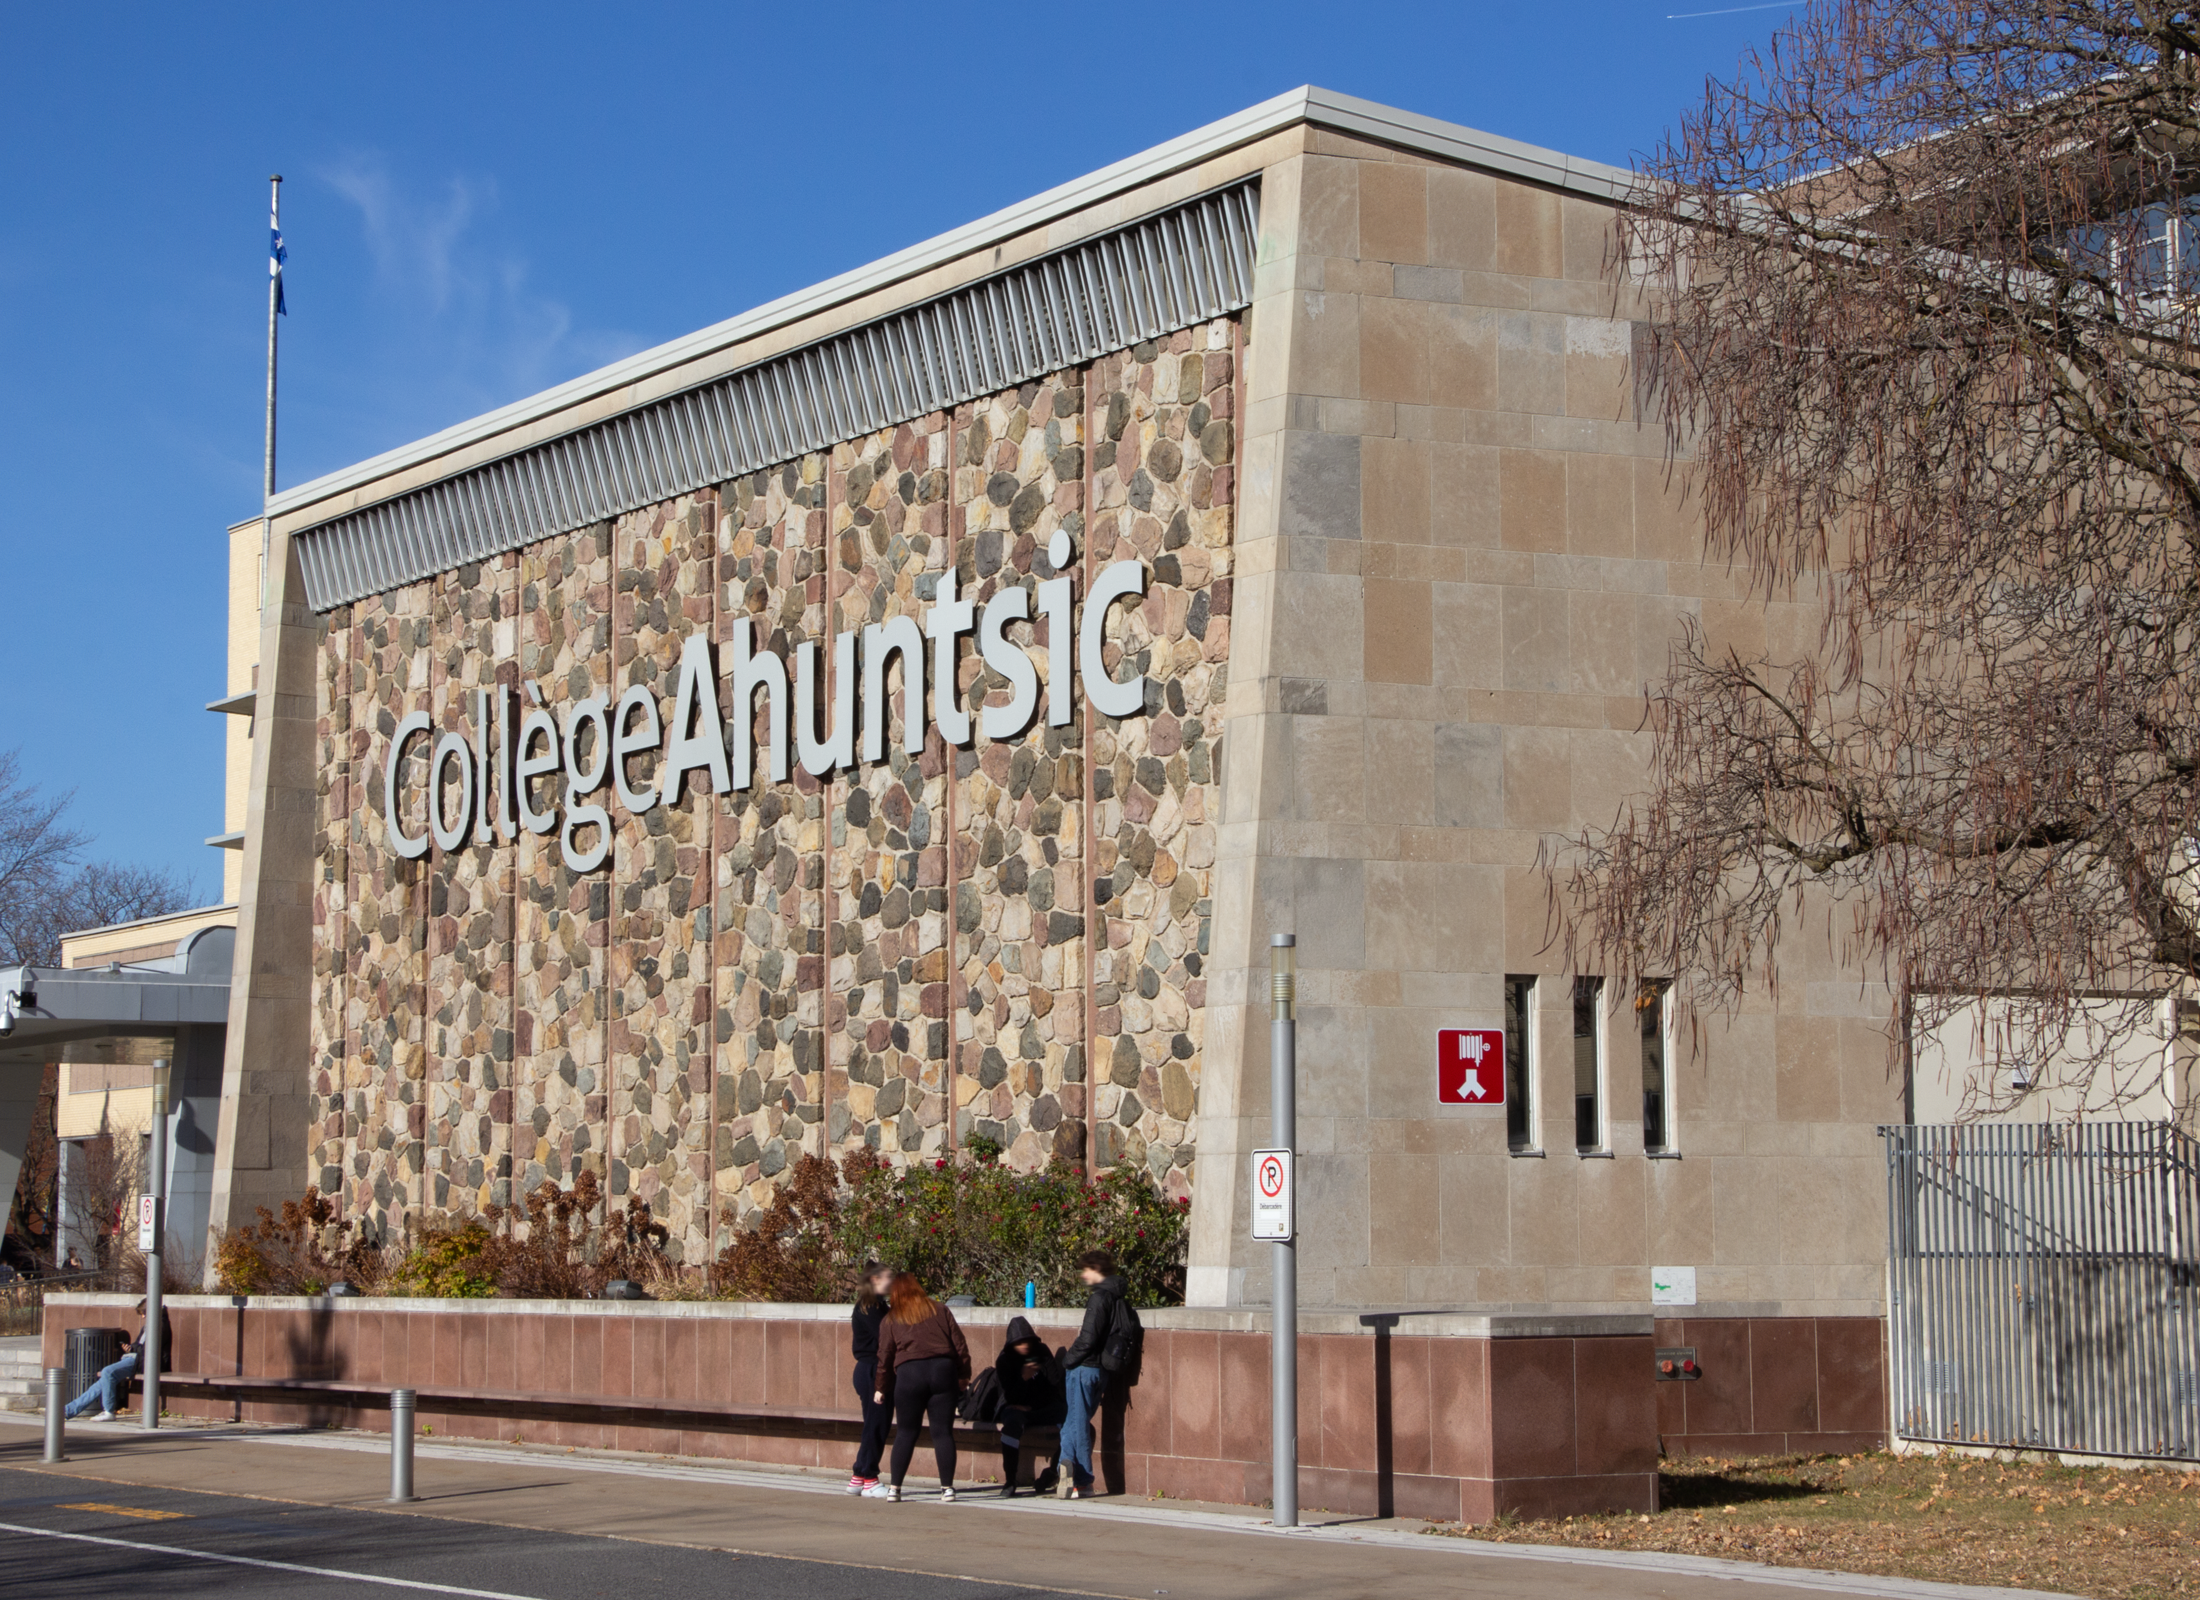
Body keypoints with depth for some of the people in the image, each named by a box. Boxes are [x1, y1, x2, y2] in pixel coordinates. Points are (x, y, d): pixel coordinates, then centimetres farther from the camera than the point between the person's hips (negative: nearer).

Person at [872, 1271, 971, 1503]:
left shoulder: (890, 1320, 10)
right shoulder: (940, 1310, 13)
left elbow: (885, 1356, 10)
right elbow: (959, 1344, 9)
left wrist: (881, 1388, 20)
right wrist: (964, 1374, 16)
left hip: (909, 1373, -1)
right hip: (943, 1371, 1)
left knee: (905, 1432, 8)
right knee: (943, 1431, 3)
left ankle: (895, 1487, 7)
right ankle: (947, 1487, 0)